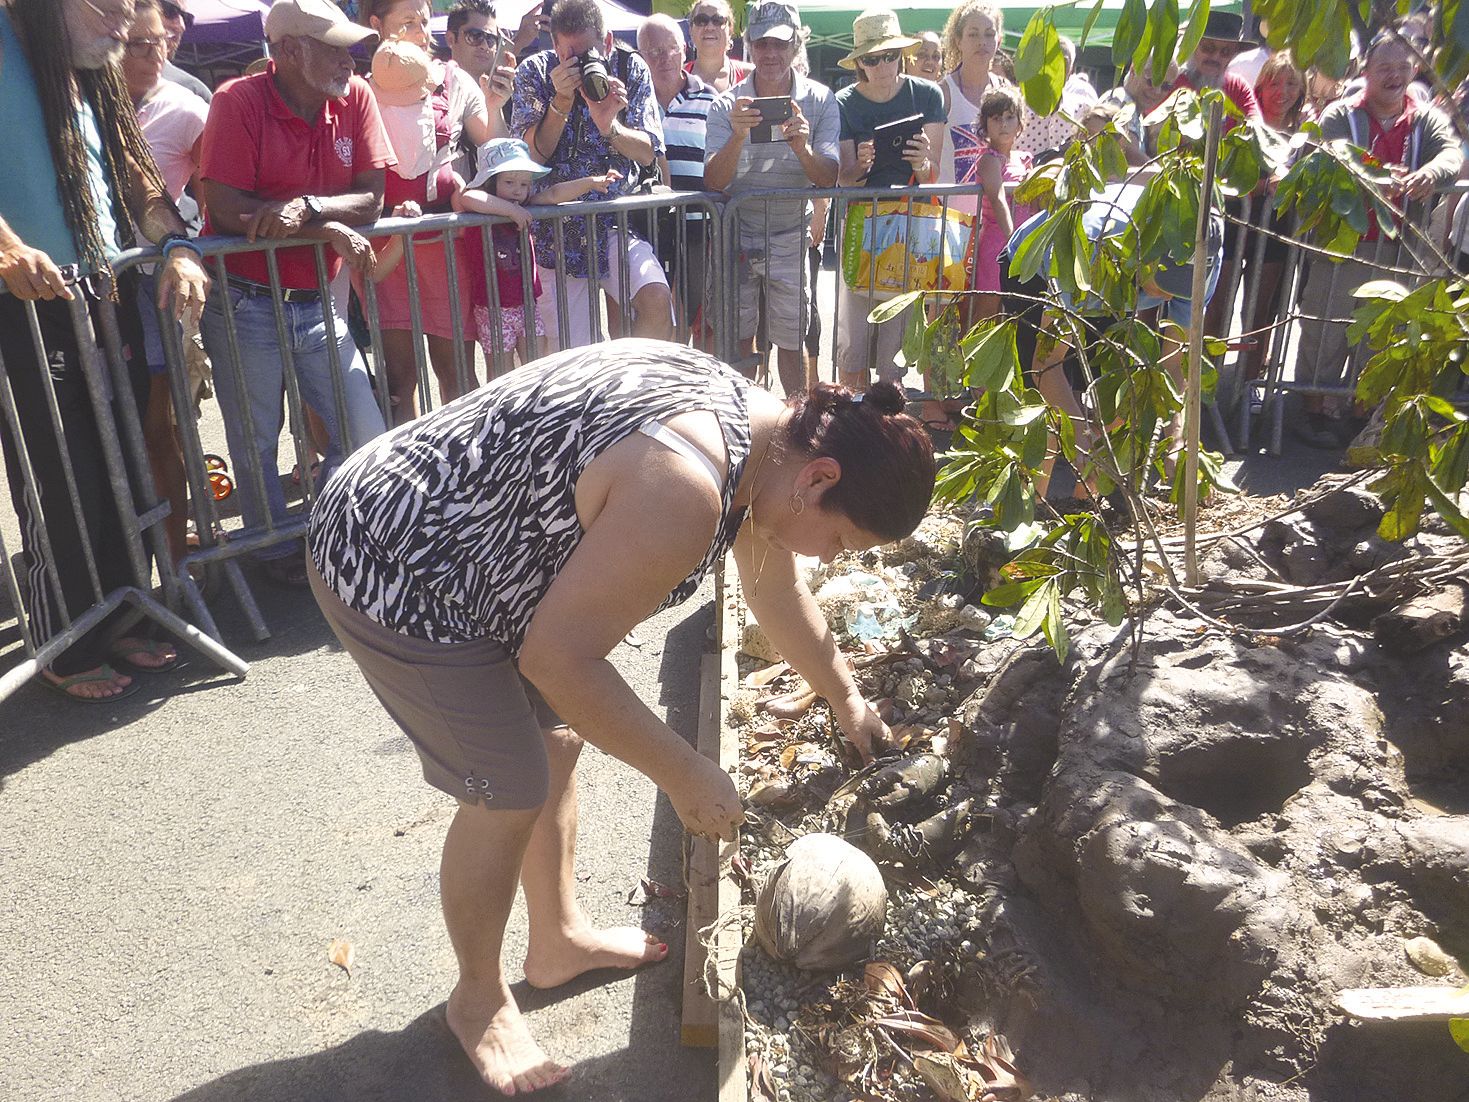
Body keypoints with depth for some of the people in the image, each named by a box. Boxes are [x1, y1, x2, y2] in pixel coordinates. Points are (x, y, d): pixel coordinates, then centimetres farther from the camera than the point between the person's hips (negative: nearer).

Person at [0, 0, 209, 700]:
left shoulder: (92, 72, 18)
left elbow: (134, 173, 17)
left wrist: (176, 247, 0)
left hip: (106, 299, 7)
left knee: (120, 474, 9)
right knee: (61, 487, -3)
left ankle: (115, 624, 25)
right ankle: (68, 653, 13)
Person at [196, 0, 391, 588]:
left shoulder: (355, 97, -1)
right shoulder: (238, 101, -13)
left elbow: (370, 199, -5)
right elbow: (226, 210, -19)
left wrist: (306, 206, -23)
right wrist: (328, 229, -18)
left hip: (317, 302, 4)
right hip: (245, 303, -4)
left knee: (366, 439, 5)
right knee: (257, 446, 9)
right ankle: (277, 551, 31)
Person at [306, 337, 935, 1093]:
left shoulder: (759, 428, 0)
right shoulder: (684, 490, -32)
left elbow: (777, 590, 16)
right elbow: (557, 655, -28)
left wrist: (846, 700, 28)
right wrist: (683, 776, -18)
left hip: (460, 541, 10)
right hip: (394, 577, -10)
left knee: (556, 738, 18)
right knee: (511, 793, -1)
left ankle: (558, 941, 38)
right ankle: (479, 997, 25)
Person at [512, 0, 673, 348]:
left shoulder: (631, 69, -1)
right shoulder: (534, 73, -2)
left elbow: (649, 153, -4)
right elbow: (531, 155, -9)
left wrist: (610, 127, -23)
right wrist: (562, 102, -22)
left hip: (618, 218, 0)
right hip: (557, 228, 0)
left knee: (657, 303, -27)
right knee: (575, 353, 1)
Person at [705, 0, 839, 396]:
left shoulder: (820, 100, -5)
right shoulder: (727, 105, -6)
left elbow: (829, 178, -13)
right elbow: (714, 182, -15)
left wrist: (803, 149, -34)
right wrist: (737, 136, -33)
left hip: (791, 238, 0)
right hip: (737, 234, 1)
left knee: (791, 340, 6)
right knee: (739, 338, 9)